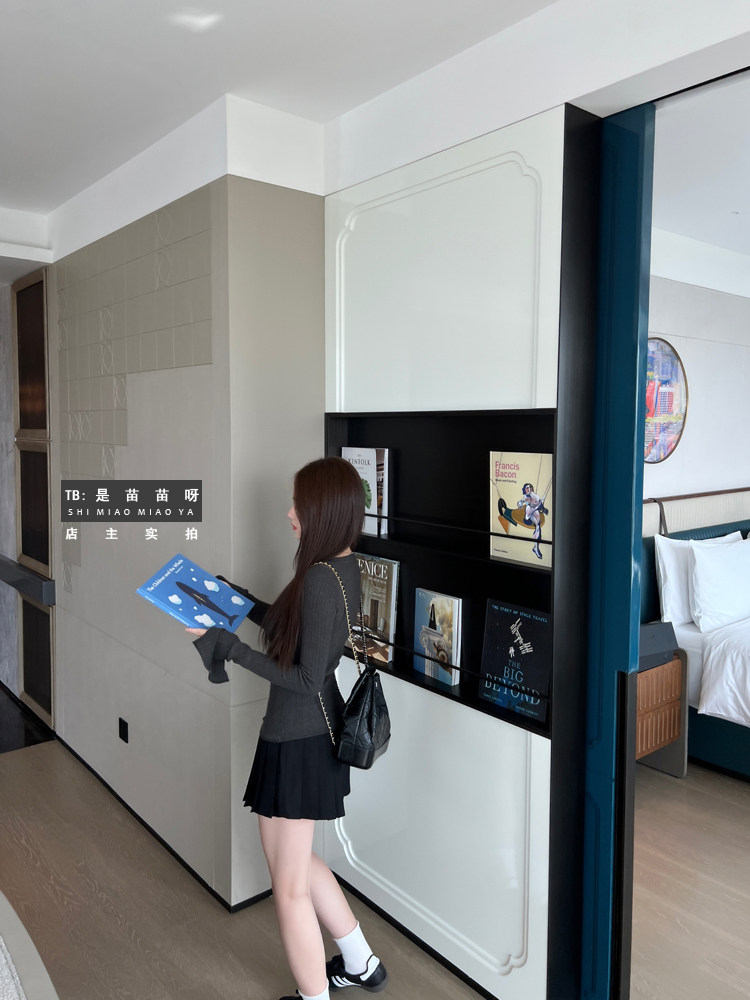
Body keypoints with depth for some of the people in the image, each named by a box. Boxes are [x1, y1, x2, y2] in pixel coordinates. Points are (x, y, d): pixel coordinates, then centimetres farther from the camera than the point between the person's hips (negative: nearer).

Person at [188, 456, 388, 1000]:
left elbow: (306, 679, -25)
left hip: (297, 741, -10)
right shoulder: (346, 566, 3)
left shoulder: (319, 580, -26)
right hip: (319, 731, 10)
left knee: (289, 885, 11)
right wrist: (240, 599, 11)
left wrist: (227, 645, -23)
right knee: (297, 859, 28)